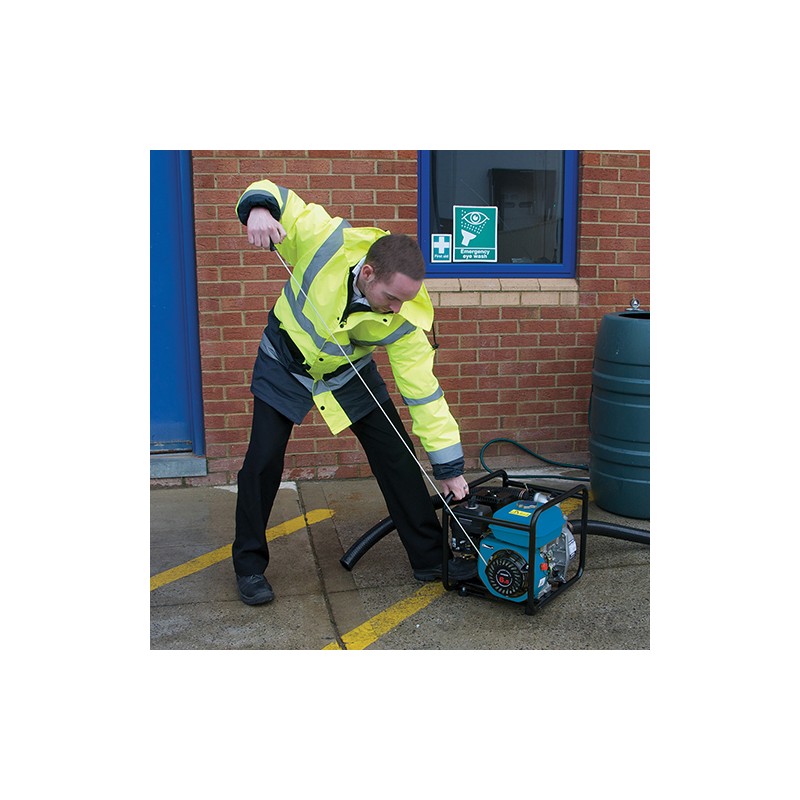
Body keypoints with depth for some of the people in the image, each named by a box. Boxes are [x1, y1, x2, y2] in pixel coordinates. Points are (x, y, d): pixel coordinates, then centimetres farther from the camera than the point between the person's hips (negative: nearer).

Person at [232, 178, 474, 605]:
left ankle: (431, 557, 13)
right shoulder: (324, 240, -32)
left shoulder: (405, 320, -27)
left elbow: (423, 391, -21)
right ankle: (249, 565, 16)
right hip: (284, 365, -1)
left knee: (397, 456, -3)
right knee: (263, 462, -4)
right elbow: (272, 195, -16)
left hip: (349, 373, 2)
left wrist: (449, 466, -19)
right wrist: (259, 209, -42)